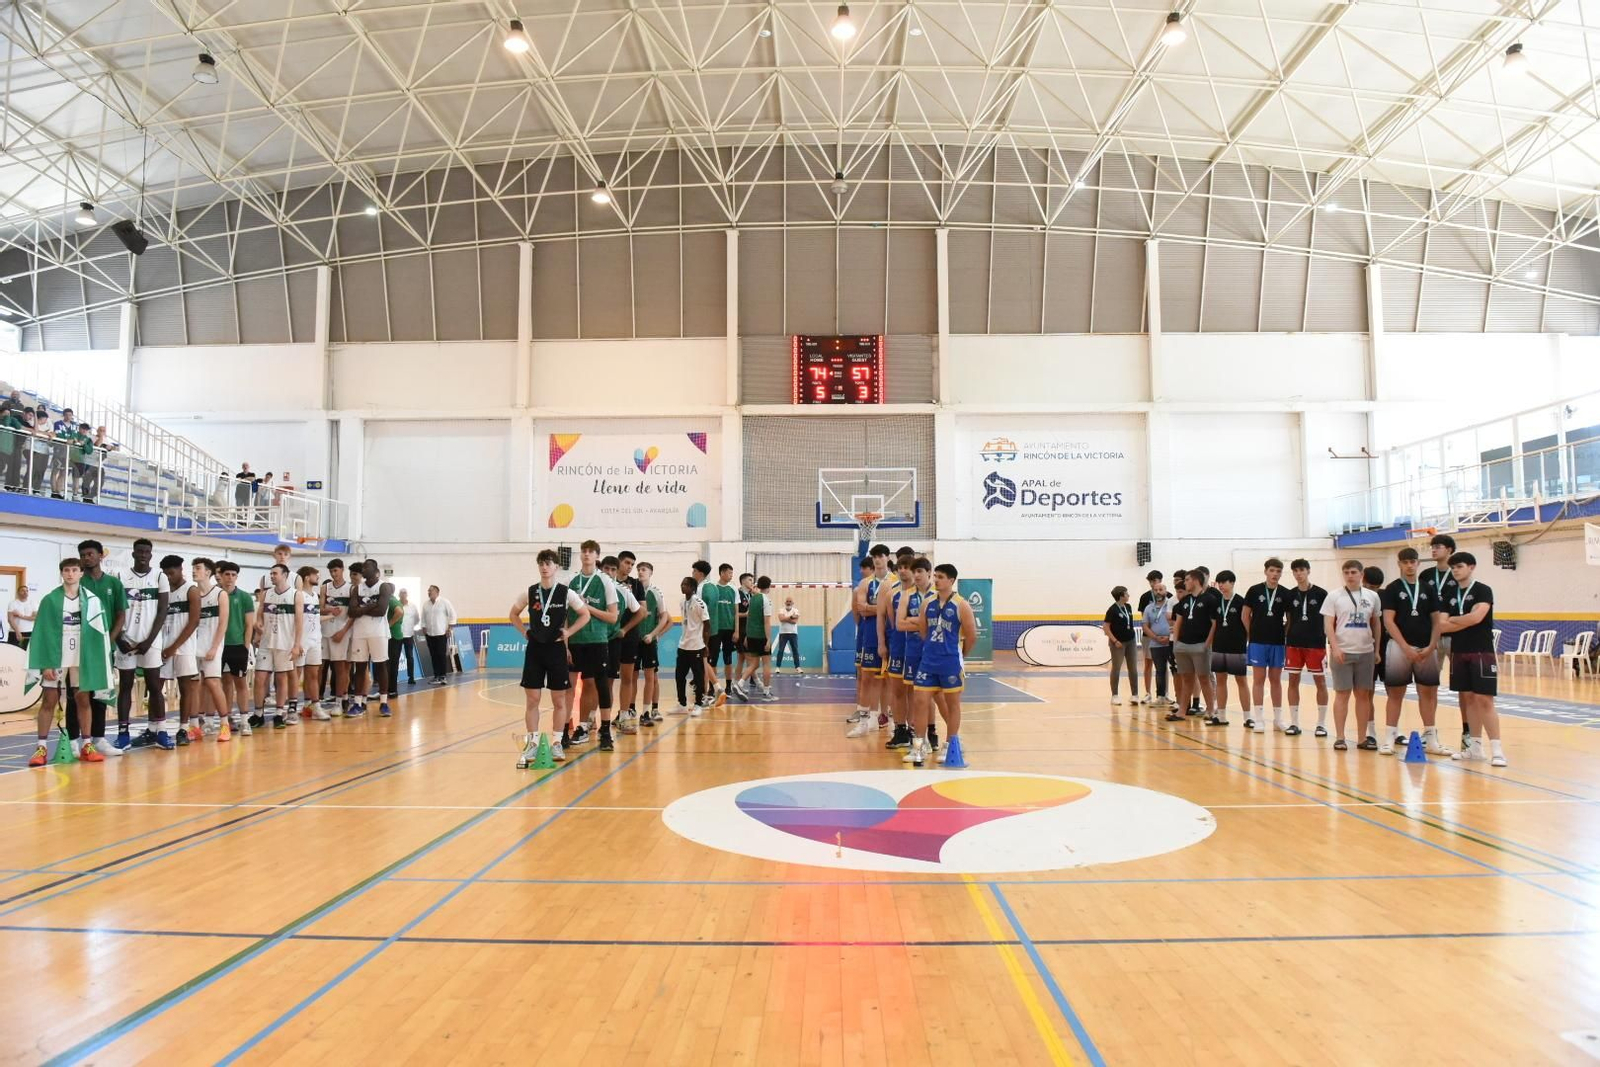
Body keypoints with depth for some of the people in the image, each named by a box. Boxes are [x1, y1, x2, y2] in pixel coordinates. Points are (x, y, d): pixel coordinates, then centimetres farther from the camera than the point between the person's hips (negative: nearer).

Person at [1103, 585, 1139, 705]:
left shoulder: (1128, 607, 6)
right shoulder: (1112, 610, -14)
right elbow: (1105, 627, -14)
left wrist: (1134, 636, 13)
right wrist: (1114, 641, -17)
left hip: (1131, 641, 6)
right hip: (1118, 643, -6)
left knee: (1133, 668, 7)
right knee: (1116, 669, 1)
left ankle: (1135, 695, 14)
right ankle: (1115, 695, 9)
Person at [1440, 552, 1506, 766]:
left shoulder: (1483, 591, -4)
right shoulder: (1450, 595, 11)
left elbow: (1476, 617, -19)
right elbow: (1442, 626, 3)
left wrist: (1452, 620, -4)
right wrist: (1465, 622, -10)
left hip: (1481, 652, -6)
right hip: (1458, 652, 6)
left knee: (1484, 700, -9)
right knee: (1467, 699, 9)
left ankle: (1496, 749, -7)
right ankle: (1475, 746, 15)